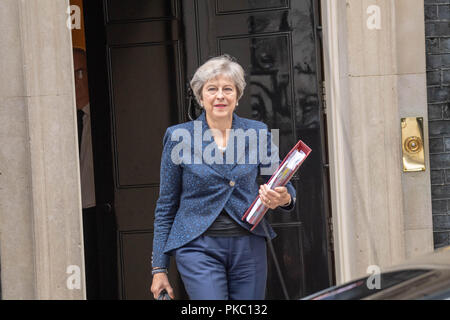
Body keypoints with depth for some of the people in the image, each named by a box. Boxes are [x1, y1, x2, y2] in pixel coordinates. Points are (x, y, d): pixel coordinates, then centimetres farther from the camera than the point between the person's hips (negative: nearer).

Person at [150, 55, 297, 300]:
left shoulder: (258, 133, 6)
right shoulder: (179, 137, 1)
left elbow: (283, 185, 9)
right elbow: (166, 206, 5)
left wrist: (284, 198, -17)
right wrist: (159, 268, 3)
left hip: (249, 247, 3)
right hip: (199, 248, -3)